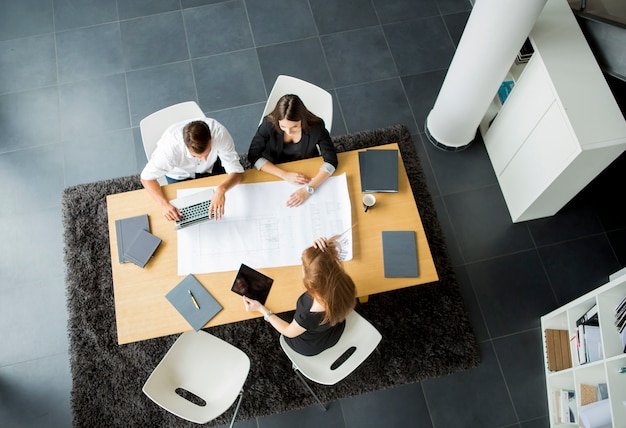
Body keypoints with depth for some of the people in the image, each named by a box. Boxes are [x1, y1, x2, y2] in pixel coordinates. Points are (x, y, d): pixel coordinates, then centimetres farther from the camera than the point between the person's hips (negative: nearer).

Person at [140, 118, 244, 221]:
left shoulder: (219, 132, -40)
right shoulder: (170, 147, -41)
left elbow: (236, 171, -35)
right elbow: (147, 177, -26)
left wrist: (221, 189, -56)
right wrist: (164, 204, -43)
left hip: (210, 167, 1)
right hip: (180, 175, -1)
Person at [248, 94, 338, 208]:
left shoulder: (315, 127, -27)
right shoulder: (269, 124, -26)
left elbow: (331, 160, -25)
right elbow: (253, 156, -20)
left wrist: (308, 189, -38)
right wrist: (285, 174, -31)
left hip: (307, 173, 2)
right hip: (275, 172, -1)